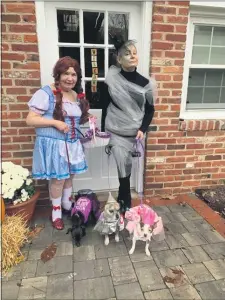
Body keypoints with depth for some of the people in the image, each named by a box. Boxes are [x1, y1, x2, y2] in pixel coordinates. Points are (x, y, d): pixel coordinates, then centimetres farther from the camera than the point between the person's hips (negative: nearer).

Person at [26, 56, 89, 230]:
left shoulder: (78, 96, 9)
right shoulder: (46, 93, -13)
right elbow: (30, 120, -15)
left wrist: (88, 118, 2)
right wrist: (55, 122, -24)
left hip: (72, 144, 7)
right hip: (54, 144, -6)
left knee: (69, 177, 18)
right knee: (58, 179, 5)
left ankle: (68, 206, 41)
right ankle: (56, 212, 28)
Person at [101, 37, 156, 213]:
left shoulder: (145, 84, -2)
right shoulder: (112, 79, -5)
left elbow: (150, 110, 6)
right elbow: (105, 106, 0)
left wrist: (142, 129, -8)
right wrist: (103, 131, 1)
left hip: (134, 133, 2)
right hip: (116, 132, -1)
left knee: (125, 167, 10)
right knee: (124, 167, -5)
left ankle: (122, 199, 33)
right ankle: (126, 202, 18)